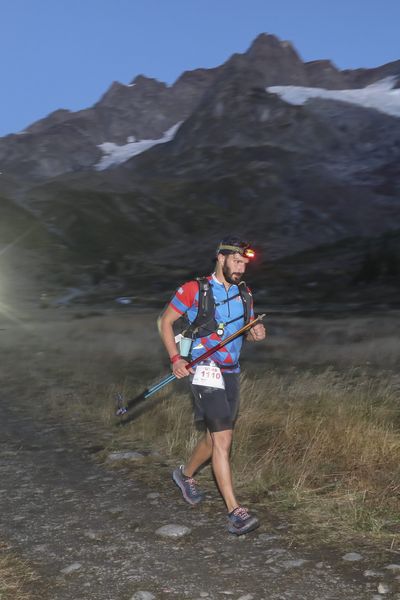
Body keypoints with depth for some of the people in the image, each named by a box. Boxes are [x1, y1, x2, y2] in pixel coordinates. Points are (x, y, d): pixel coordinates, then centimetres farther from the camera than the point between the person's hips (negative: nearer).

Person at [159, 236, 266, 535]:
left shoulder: (244, 292, 11)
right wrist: (175, 358, -12)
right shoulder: (195, 289, -8)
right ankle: (235, 511, -13)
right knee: (223, 438, -14)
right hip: (205, 371, -7)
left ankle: (186, 474, 44)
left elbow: (248, 330, 21)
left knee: (216, 437, 17)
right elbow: (166, 321, -1)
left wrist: (256, 333, -4)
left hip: (231, 373, 7)